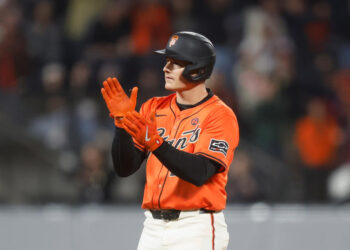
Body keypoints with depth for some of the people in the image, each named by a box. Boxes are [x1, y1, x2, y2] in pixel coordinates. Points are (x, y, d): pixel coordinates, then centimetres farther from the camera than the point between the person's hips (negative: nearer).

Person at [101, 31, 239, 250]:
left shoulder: (220, 115, -6)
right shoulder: (153, 108, 12)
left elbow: (199, 173, -20)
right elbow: (125, 168, 7)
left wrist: (155, 142, -29)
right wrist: (122, 121, -6)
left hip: (196, 230, -6)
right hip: (154, 227, 6)